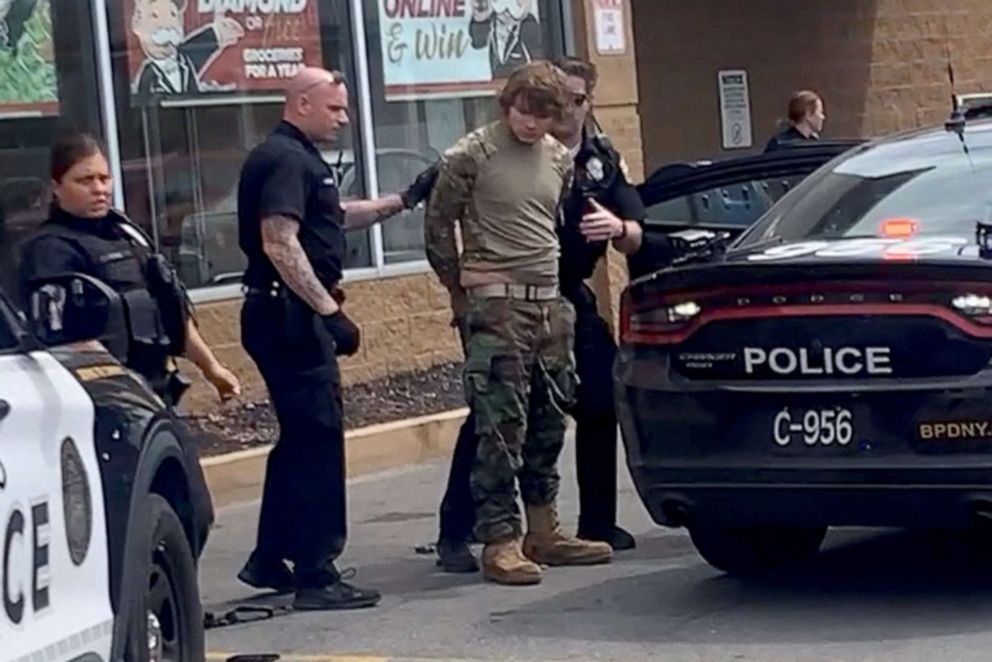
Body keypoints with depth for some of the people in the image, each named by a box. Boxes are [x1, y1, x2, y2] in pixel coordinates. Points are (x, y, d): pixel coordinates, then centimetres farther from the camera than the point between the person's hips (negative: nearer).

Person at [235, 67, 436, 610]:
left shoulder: (298, 158, 19)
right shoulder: (285, 159, -14)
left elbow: (337, 216, 32)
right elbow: (278, 243, -25)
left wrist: (404, 200, 25)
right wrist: (329, 311, -26)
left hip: (291, 315, 11)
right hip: (290, 314, -11)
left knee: (301, 436, 17)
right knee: (318, 438, -8)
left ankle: (270, 560, 25)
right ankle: (316, 575, -6)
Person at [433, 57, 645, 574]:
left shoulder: (604, 160, 9)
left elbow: (635, 238, 2)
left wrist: (618, 227, -21)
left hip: (571, 299, 5)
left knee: (600, 408, 4)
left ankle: (598, 522, 20)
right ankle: (454, 535, -5)